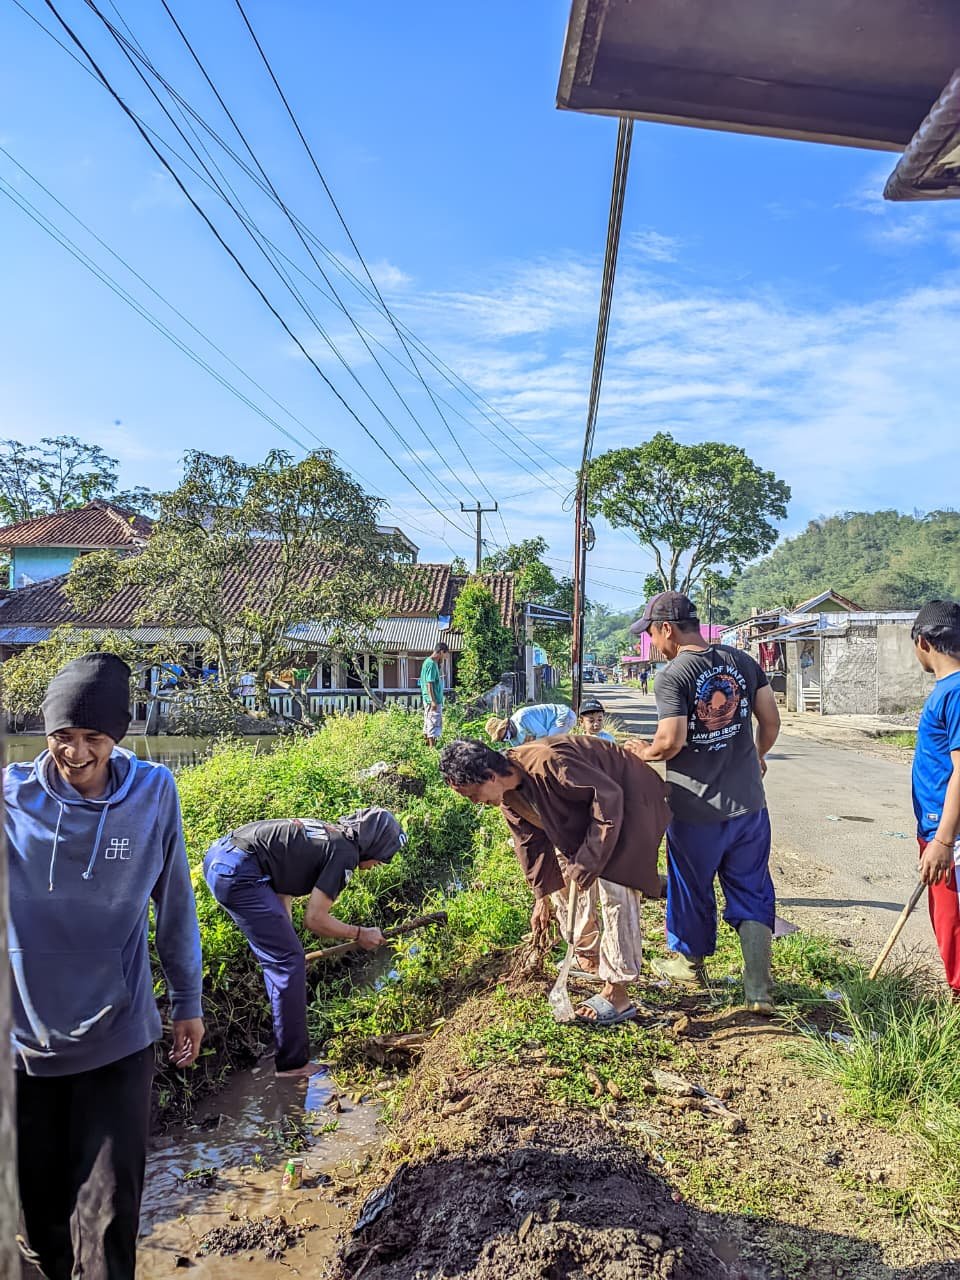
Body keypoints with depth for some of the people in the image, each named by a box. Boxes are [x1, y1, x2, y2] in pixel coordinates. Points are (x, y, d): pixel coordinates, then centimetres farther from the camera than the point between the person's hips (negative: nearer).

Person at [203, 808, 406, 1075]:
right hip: (238, 872, -10)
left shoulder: (326, 834, 19)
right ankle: (293, 1063, 8)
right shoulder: (346, 853, -7)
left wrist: (285, 938, 23)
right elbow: (315, 919, -8)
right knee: (289, 961, -2)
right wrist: (359, 934, 6)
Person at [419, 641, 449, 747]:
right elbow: (429, 683, -21)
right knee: (434, 724, -6)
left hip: (431, 700, 10)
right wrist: (433, 701, -22)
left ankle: (427, 745, 21)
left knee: (428, 724, 14)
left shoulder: (429, 662, 14)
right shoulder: (432, 664, -17)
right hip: (433, 700, -10)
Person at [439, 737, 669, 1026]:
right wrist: (541, 896, 13)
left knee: (615, 888, -15)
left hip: (626, 802, -9)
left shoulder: (547, 763, -36)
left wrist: (586, 860, -28)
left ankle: (617, 994, -7)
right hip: (581, 813, 9)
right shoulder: (507, 796, -6)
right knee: (560, 877, 12)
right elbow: (531, 841, 7)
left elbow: (608, 795, -32)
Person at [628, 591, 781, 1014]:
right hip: (748, 804, 4)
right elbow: (771, 720, 5)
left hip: (694, 809, -4)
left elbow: (671, 742, -23)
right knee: (752, 893, 14)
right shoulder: (743, 662, 0)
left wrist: (644, 753, -2)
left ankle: (690, 962, 39)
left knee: (691, 888, 18)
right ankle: (759, 990, 14)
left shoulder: (671, 676, -17)